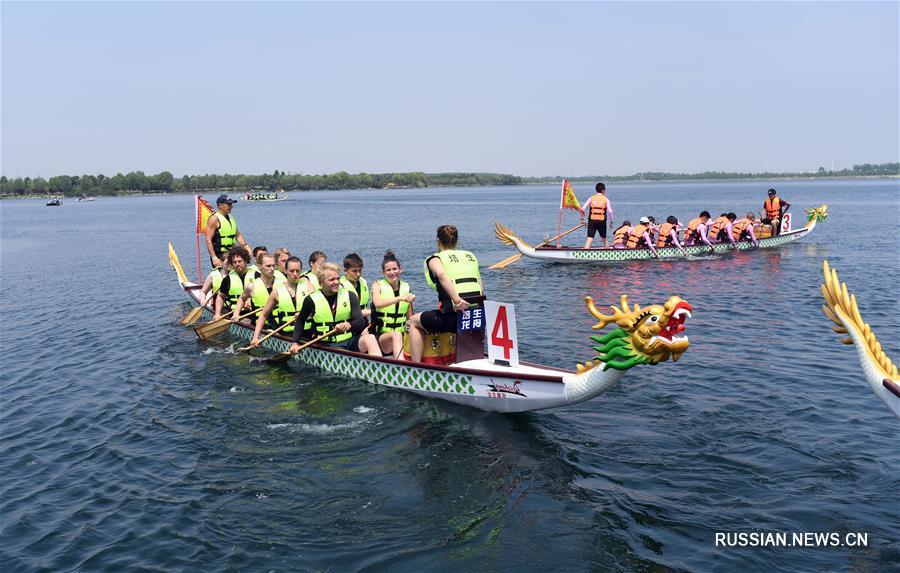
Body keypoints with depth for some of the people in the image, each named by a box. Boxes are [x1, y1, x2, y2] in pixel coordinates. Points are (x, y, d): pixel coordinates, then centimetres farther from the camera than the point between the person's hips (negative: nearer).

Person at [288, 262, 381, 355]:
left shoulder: (350, 296, 4)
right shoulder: (312, 300, 3)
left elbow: (361, 322, -6)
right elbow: (300, 321, 19)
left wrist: (349, 325, -29)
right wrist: (295, 343, 8)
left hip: (350, 341, 1)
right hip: (328, 345, -1)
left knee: (370, 338, -31)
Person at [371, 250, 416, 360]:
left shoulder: (406, 287, 11)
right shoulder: (378, 285, 1)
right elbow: (377, 303, -24)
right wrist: (400, 298, -35)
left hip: (402, 336, 5)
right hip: (381, 336, -5)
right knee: (396, 335, -36)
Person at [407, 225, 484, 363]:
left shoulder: (435, 259, 4)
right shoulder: (471, 256, 19)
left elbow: (441, 274, -20)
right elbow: (481, 290, 12)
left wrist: (457, 300, -24)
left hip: (454, 315, -5)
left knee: (414, 322, 20)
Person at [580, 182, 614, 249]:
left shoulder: (591, 198, 5)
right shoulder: (606, 199, 3)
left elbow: (583, 209, -3)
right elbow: (610, 211, -5)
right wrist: (611, 221, 5)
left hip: (592, 221, 0)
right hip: (602, 221, 0)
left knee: (589, 239, -7)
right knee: (604, 239, 19)